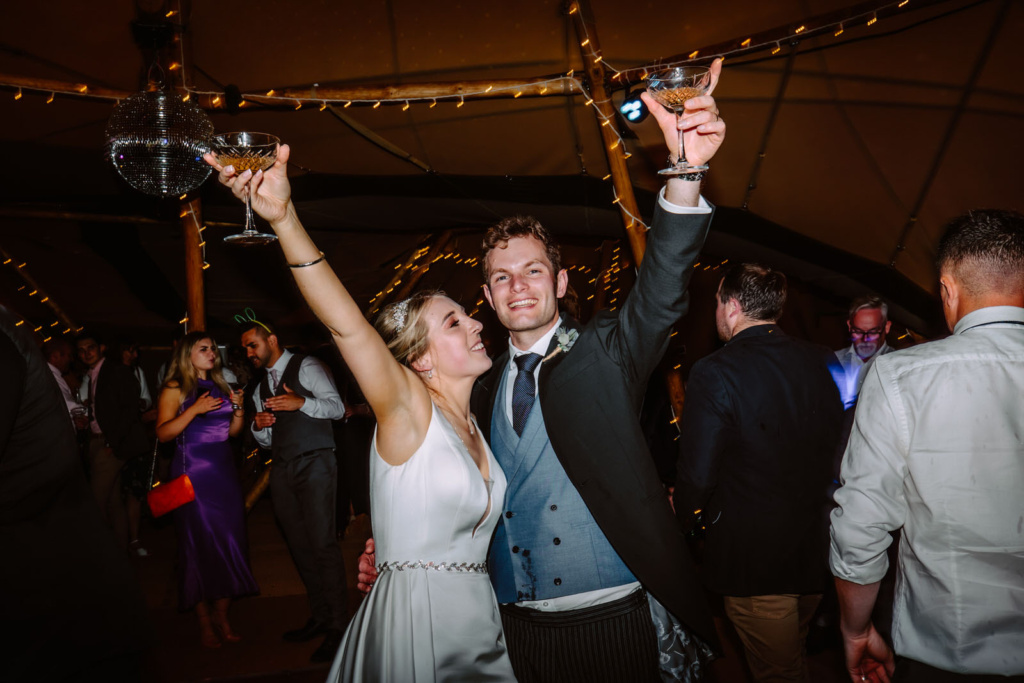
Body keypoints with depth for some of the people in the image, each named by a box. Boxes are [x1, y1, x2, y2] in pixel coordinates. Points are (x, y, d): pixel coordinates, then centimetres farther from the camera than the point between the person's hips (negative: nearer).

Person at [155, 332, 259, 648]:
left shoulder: (220, 386, 14)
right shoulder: (175, 389, -2)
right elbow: (163, 433, -12)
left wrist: (238, 409, 0)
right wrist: (194, 410, -20)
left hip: (224, 470, 6)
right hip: (192, 471, -5)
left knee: (230, 542, 4)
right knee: (199, 543, -1)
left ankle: (223, 617, 14)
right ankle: (205, 622, 10)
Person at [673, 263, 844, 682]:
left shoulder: (714, 374, -21)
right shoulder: (823, 361, -2)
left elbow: (698, 475, -20)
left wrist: (681, 521, -1)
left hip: (753, 558, -6)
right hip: (818, 550, 6)